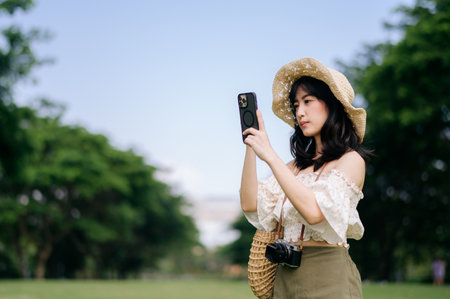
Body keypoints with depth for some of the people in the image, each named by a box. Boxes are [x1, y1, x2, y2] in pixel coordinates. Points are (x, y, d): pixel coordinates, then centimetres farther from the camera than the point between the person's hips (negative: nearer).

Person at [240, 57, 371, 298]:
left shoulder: (351, 160, -6)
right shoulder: (298, 165, 13)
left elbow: (315, 211, -22)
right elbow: (250, 204, 5)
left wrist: (270, 156, -20)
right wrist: (250, 146, 3)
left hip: (327, 277, -6)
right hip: (287, 276, 6)